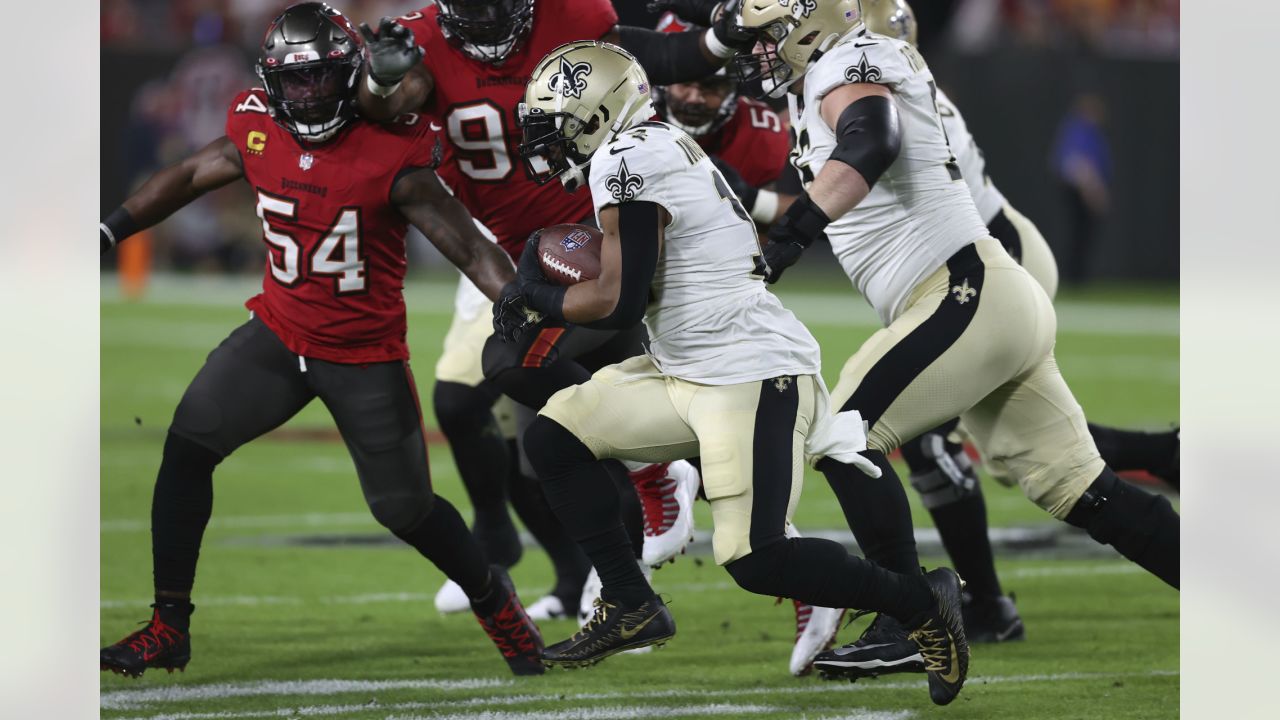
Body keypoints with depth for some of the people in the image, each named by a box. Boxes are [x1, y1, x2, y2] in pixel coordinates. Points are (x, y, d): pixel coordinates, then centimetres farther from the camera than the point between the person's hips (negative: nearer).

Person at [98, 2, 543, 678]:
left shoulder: (391, 158, -21)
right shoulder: (258, 136, -7)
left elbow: (471, 249, -19)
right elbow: (185, 179, 13)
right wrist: (109, 230, 11)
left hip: (367, 355, -4)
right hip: (279, 335, 4)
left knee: (405, 507, 3)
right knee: (187, 447, -10)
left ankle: (497, 604, 30)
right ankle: (168, 628, -1)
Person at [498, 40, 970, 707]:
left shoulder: (627, 158, -16)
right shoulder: (652, 147, 13)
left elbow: (619, 301, -19)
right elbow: (632, 279, 21)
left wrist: (534, 294, -3)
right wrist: (533, 292, 9)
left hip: (753, 374, -10)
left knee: (755, 561, -16)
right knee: (554, 436, 8)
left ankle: (919, 601, 0)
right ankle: (630, 608, 16)